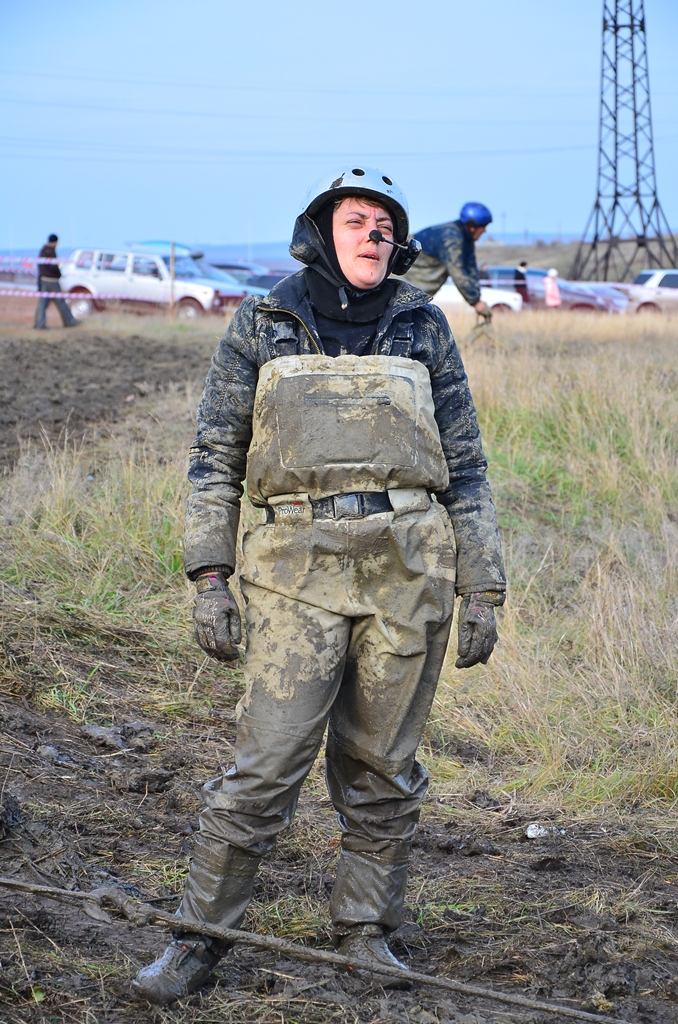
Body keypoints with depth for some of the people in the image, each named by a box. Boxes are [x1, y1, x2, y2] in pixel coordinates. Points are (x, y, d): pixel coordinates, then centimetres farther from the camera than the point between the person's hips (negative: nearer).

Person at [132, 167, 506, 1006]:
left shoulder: (422, 331, 12)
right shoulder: (260, 327, 8)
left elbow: (464, 468, 12)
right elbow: (216, 457, 7)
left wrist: (481, 592, 7)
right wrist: (209, 579, -3)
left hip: (409, 566, 2)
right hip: (301, 566, -2)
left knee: (382, 767, 7)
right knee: (266, 763, -6)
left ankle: (364, 932, 22)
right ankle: (196, 941, 5)